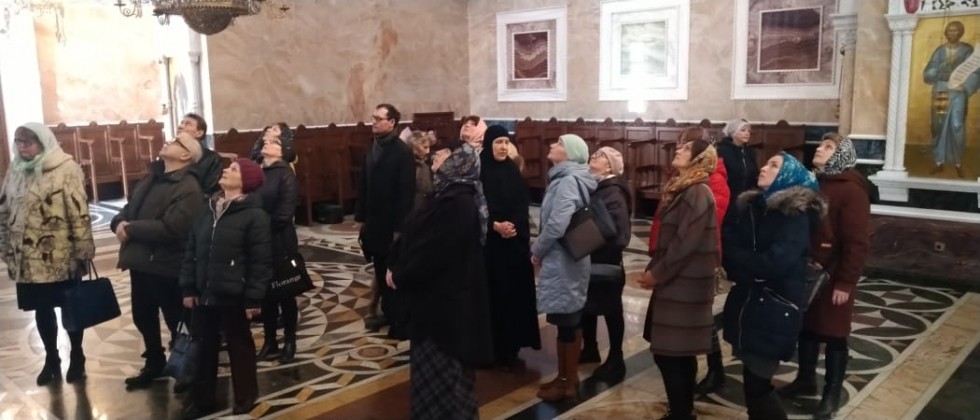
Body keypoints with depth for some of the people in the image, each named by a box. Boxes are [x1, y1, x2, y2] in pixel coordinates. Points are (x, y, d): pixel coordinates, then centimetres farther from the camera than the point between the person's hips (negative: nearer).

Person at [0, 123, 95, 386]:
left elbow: (79, 213, -13)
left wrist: (84, 250, -15)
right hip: (28, 259, 5)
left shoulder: (66, 169, -11)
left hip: (61, 257, -5)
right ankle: (51, 360, 31)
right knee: (42, 310, 15)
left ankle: (76, 358, 26)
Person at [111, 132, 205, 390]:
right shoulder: (152, 177, 12)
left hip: (167, 266, -9)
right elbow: (129, 207, 13)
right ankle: (154, 364, 41)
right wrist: (119, 223, -10)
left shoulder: (188, 189, -18)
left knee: (177, 321, 7)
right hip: (140, 261, 9)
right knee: (143, 318, 21)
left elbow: (169, 228, -27)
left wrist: (131, 229, -18)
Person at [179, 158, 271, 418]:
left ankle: (245, 397, 28)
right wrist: (188, 287, 6)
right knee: (205, 346, 17)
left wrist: (253, 298, -15)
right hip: (204, 294, 6)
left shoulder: (254, 215, -12)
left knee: (239, 346, 10)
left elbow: (261, 262, -14)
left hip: (233, 297, -6)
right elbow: (191, 251, 10)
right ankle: (202, 398, 32)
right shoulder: (207, 210, 6)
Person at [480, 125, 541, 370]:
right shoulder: (480, 171, -6)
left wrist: (515, 225, -11)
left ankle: (511, 349, 17)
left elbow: (523, 205, 7)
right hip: (491, 243, -5)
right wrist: (495, 225, -21)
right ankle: (496, 352, 7)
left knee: (517, 293, 6)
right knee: (495, 295, -3)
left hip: (517, 240, 5)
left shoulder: (512, 170, 10)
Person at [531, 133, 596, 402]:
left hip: (563, 261, -10)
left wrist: (537, 251, -11)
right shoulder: (563, 179, 14)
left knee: (568, 323, 1)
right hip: (561, 259, 10)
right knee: (564, 322, 16)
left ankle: (570, 383, 12)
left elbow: (556, 225, -25)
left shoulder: (569, 181, -17)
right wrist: (542, 251, 11)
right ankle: (563, 376, 26)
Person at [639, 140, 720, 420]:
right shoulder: (681, 189, 15)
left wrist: (657, 274, -12)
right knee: (679, 353, 14)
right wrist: (653, 269, 8)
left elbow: (685, 243, -20)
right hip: (676, 282, 9)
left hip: (684, 285, -9)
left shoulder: (697, 193, -15)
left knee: (669, 353, -4)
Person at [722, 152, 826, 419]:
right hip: (746, 305, 6)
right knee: (753, 381, 12)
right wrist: (750, 267, -16)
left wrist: (737, 257, -9)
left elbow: (775, 263, -20)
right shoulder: (751, 206, 8)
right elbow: (729, 245, 2)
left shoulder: (796, 214, -10)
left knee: (756, 383, -2)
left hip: (775, 312, -6)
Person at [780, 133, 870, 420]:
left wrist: (845, 282, -18)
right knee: (806, 327, 17)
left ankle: (832, 394, 19)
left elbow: (856, 243, -17)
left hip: (833, 277, -7)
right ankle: (806, 379, 34)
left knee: (833, 334, 6)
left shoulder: (851, 190, -14)